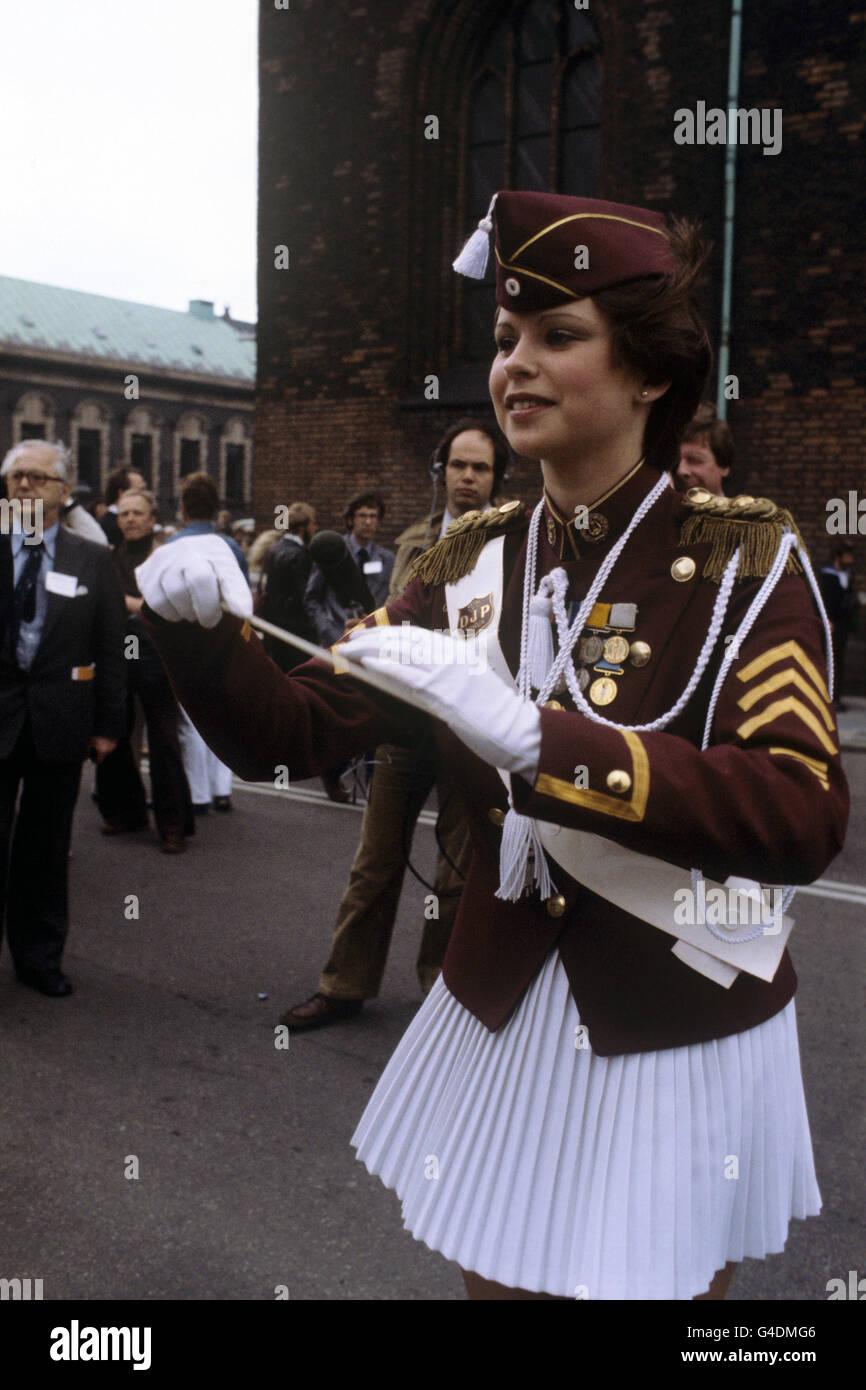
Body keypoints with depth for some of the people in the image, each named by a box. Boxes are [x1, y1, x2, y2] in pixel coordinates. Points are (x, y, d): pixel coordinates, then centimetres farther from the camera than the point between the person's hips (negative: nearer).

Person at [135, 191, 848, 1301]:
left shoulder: (745, 555, -12)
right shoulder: (473, 562, 0)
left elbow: (803, 817, -26)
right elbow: (288, 732, 0)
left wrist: (527, 731, -36)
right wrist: (199, 627, -20)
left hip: (682, 1040, -3)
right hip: (498, 1021, 4)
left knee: (658, 1281, 16)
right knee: (495, 1279, 19)